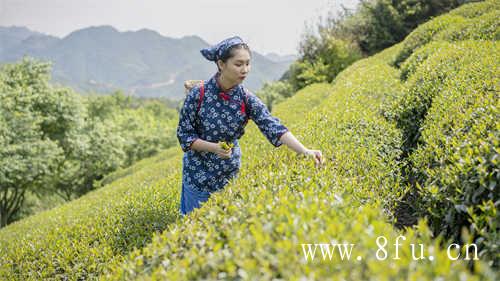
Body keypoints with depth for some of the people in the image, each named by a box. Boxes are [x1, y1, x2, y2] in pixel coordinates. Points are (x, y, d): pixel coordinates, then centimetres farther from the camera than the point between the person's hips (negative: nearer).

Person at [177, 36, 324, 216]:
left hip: (230, 175, 2)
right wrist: (214, 147, -27)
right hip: (198, 174, -2)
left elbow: (273, 127, -23)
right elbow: (184, 135, -11)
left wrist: (305, 151, -37)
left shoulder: (246, 99, -12)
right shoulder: (198, 94, -18)